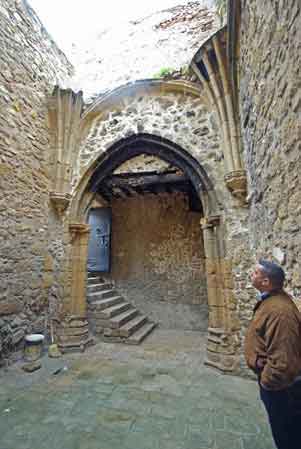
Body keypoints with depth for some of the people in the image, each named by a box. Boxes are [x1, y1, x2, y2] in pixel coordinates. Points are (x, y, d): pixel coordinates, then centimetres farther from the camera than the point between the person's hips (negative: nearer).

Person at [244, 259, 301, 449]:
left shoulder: (279, 310, -35)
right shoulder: (272, 299, -2)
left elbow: (282, 357, -32)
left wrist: (266, 382, -17)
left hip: (280, 385, -9)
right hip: (274, 379, 9)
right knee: (282, 428, 29)